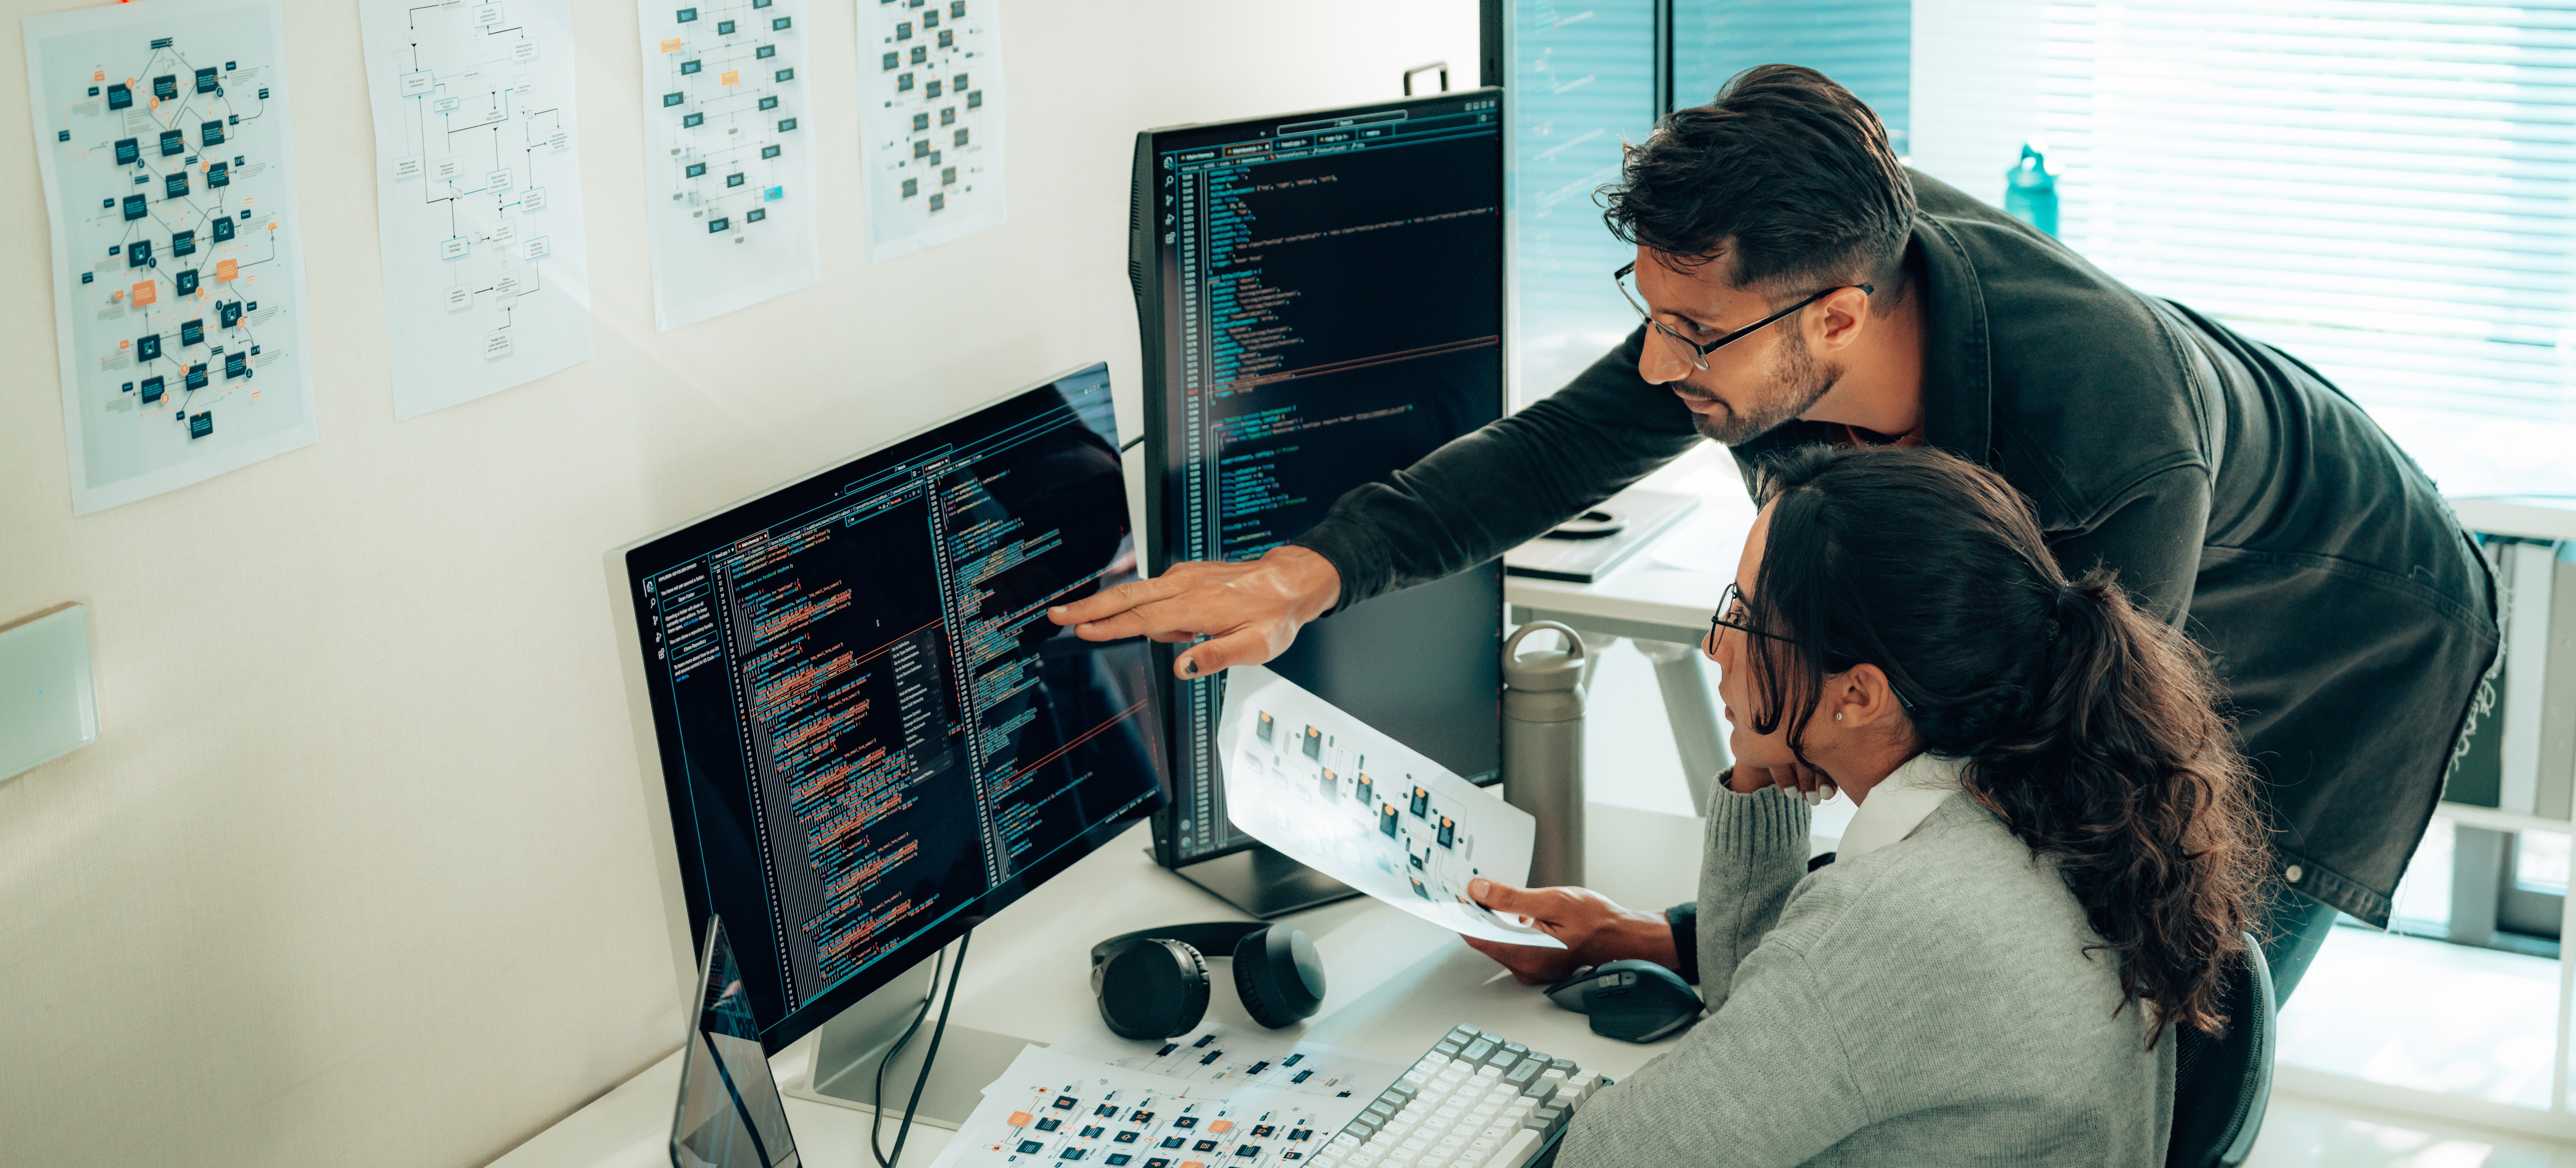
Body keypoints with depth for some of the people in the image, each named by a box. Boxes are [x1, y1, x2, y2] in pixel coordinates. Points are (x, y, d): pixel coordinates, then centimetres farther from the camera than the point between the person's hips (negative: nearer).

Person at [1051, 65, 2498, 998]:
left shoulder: (2120, 453, -46)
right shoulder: (1799, 259, -27)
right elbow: (1562, 444, -15)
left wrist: (1665, 942, -33)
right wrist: (1307, 574, -31)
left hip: (2350, 645, -6)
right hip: (2096, 611, 6)